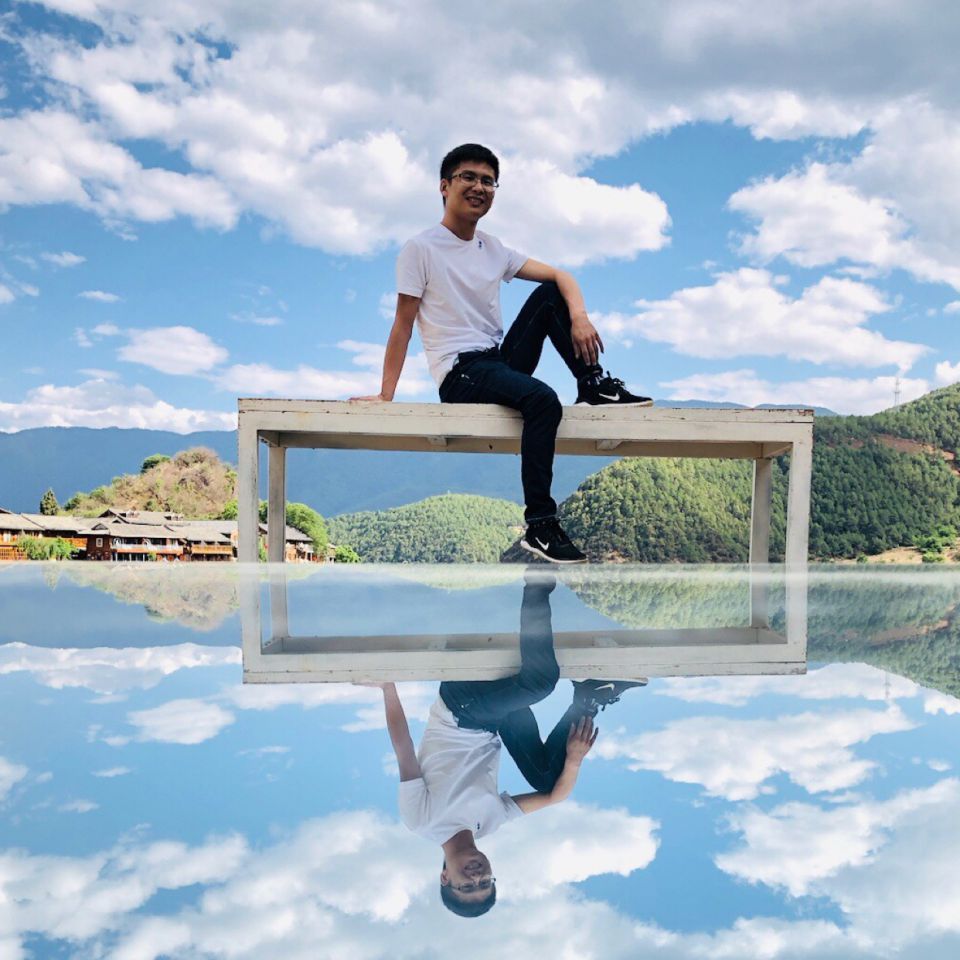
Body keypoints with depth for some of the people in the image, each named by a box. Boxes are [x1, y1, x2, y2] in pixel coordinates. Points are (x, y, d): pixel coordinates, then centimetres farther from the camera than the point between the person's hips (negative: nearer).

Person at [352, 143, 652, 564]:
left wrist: (579, 317, -14)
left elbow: (560, 275, 8)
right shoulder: (421, 249, -3)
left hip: (502, 360, 7)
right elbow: (403, 326, -7)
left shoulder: (494, 250, 14)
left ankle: (595, 386, -5)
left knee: (550, 294, -5)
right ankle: (539, 525, -32)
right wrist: (385, 395, -14)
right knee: (543, 399, -33)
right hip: (460, 374, -6)